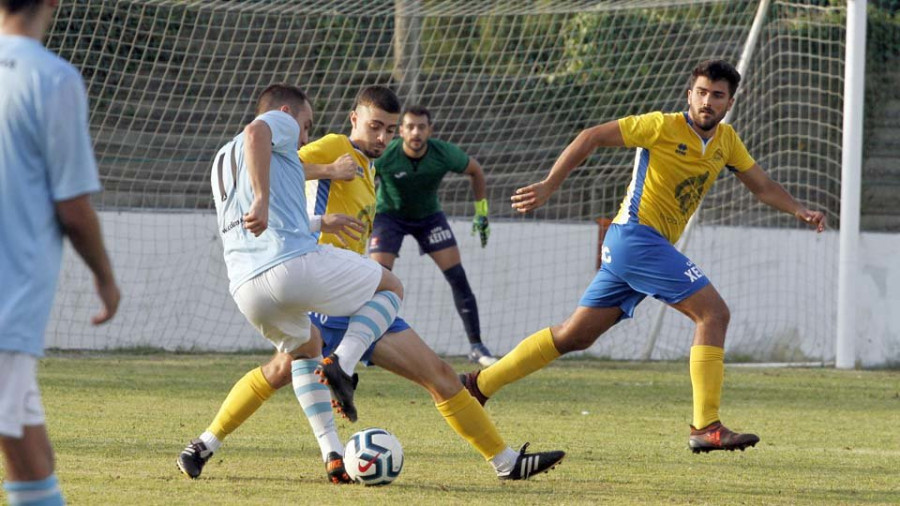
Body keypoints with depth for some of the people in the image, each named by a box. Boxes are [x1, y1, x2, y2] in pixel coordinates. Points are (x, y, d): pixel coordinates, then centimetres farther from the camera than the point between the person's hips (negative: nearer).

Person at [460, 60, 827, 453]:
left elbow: (762, 185, 22)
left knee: (575, 336, 12)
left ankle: (479, 384, 21)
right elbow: (593, 137, -7)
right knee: (713, 312, -16)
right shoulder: (664, 127, -9)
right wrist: (548, 186, -12)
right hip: (636, 234, -8)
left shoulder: (725, 140, 13)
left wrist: (800, 211, 5)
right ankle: (705, 427, -20)